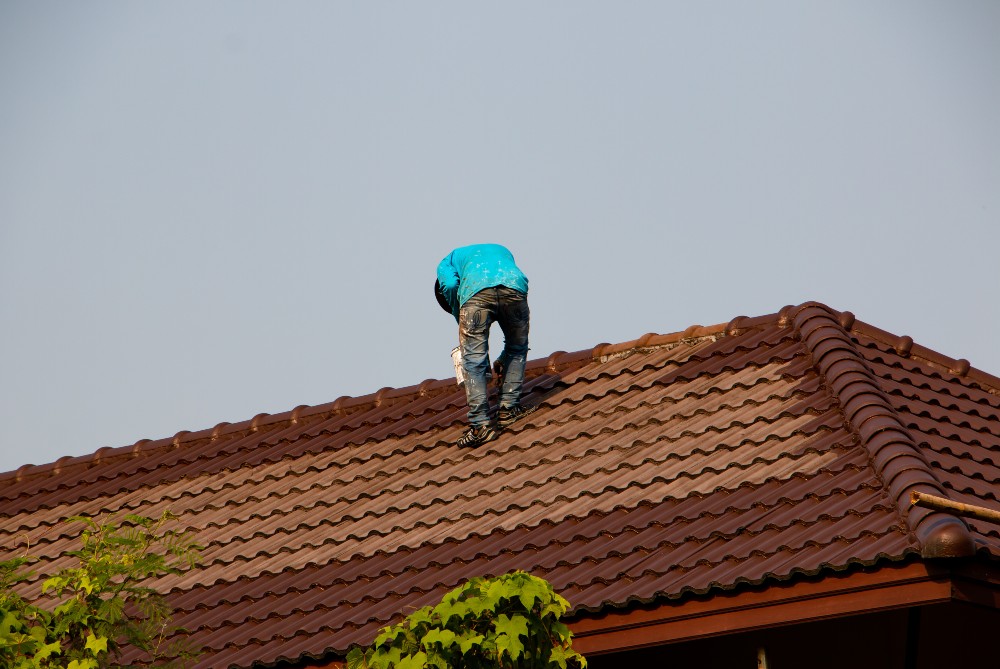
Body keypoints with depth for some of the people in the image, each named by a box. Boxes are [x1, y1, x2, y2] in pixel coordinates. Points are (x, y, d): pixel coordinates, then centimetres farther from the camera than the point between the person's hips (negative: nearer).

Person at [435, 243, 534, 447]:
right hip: (513, 285, 3)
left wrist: (463, 325, 17)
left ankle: (480, 424, -3)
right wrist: (504, 360, 44)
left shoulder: (448, 263, 35)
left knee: (473, 361, 4)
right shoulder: (502, 252, 45)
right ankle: (508, 409, 23)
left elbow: (450, 286, 7)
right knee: (517, 348, 26)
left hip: (476, 291, -3)